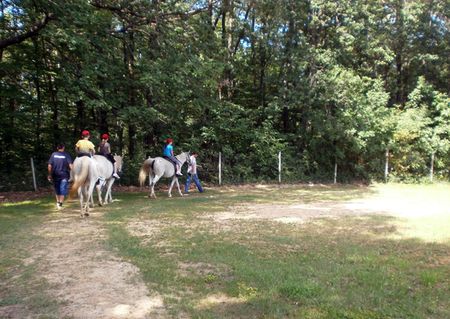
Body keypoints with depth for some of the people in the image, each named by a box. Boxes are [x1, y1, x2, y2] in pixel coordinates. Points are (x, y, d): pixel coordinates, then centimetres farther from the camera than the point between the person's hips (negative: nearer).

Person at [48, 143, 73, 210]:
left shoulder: (53, 154, 2)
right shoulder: (66, 155, -5)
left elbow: (49, 166, 0)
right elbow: (71, 165, -13)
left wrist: (49, 174, 7)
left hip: (55, 175, 3)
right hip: (64, 175, -2)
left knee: (57, 190, 19)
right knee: (63, 190, 3)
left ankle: (58, 202, 20)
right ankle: (60, 204, 2)